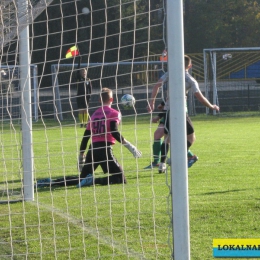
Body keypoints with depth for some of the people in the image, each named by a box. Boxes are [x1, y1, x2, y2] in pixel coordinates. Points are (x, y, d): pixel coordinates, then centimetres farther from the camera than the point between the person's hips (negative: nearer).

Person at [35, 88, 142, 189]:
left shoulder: (94, 114, 20)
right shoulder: (114, 113, 3)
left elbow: (85, 137, 19)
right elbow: (114, 132, -15)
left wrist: (81, 157, 26)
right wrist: (128, 145, -14)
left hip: (92, 150, 6)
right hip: (105, 150, -6)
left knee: (83, 178, 18)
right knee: (121, 179, -2)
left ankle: (51, 182, 1)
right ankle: (94, 181, -24)